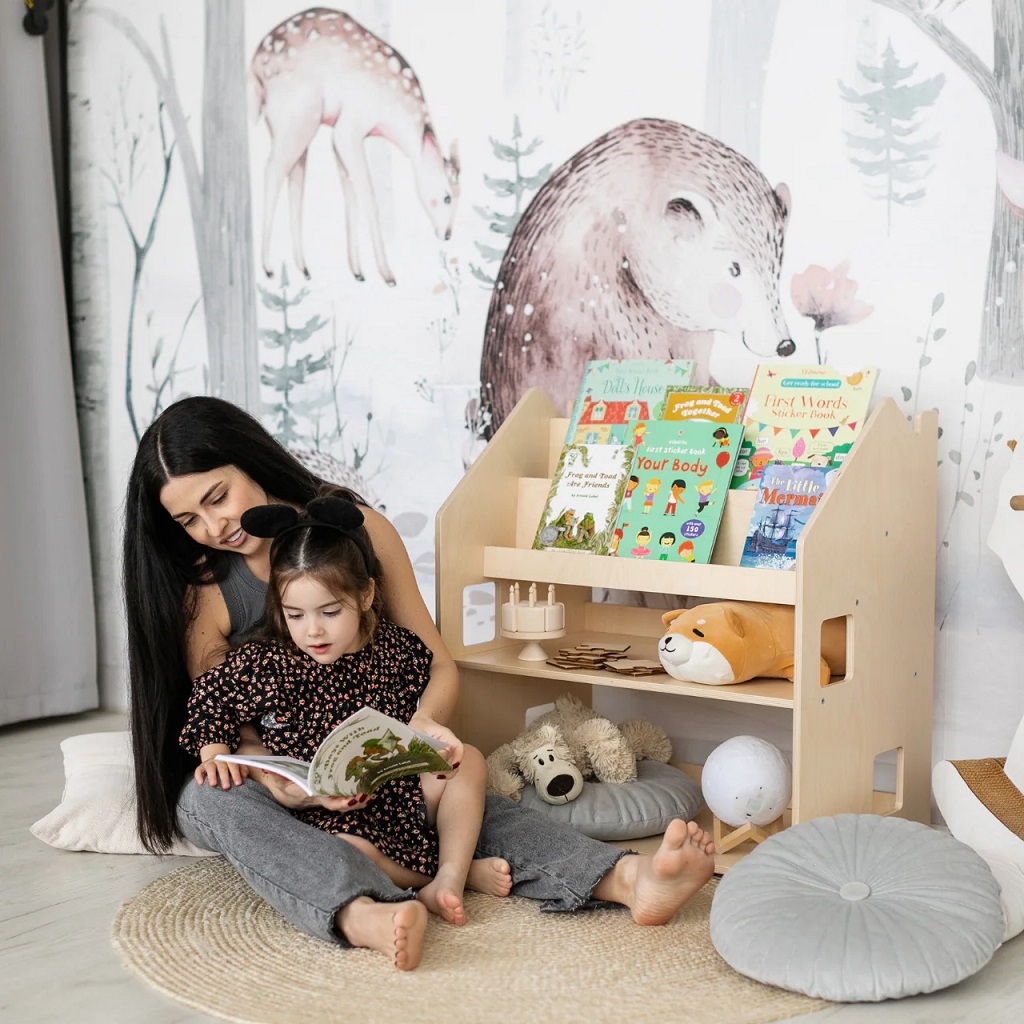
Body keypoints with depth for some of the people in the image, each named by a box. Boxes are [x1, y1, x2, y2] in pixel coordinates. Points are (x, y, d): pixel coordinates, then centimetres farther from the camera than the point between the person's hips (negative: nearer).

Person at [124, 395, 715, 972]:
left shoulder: (362, 530, -8)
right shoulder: (202, 592, -11)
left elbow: (440, 667, -5)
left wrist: (424, 725, -29)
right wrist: (276, 779, -35)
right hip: (261, 779, -1)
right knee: (216, 800, -36)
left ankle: (629, 879, -49)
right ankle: (366, 918, -60)